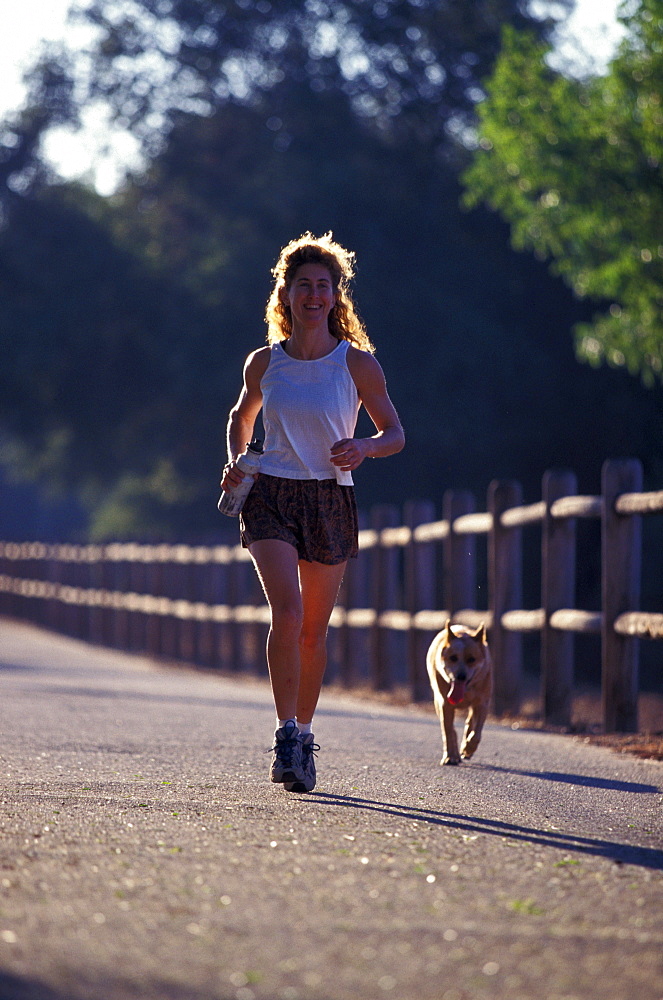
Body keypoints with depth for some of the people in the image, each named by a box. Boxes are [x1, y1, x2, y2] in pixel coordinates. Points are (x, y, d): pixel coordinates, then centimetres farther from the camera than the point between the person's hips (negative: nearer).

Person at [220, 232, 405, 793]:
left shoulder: (357, 363, -1)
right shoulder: (264, 363, 4)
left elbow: (395, 434, 4)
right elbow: (241, 418, 23)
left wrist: (364, 448, -18)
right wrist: (234, 462, 4)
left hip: (330, 500, 0)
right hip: (270, 495, 0)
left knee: (314, 629, 8)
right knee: (287, 612, -20)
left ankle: (304, 734, 26)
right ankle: (287, 736, -19)